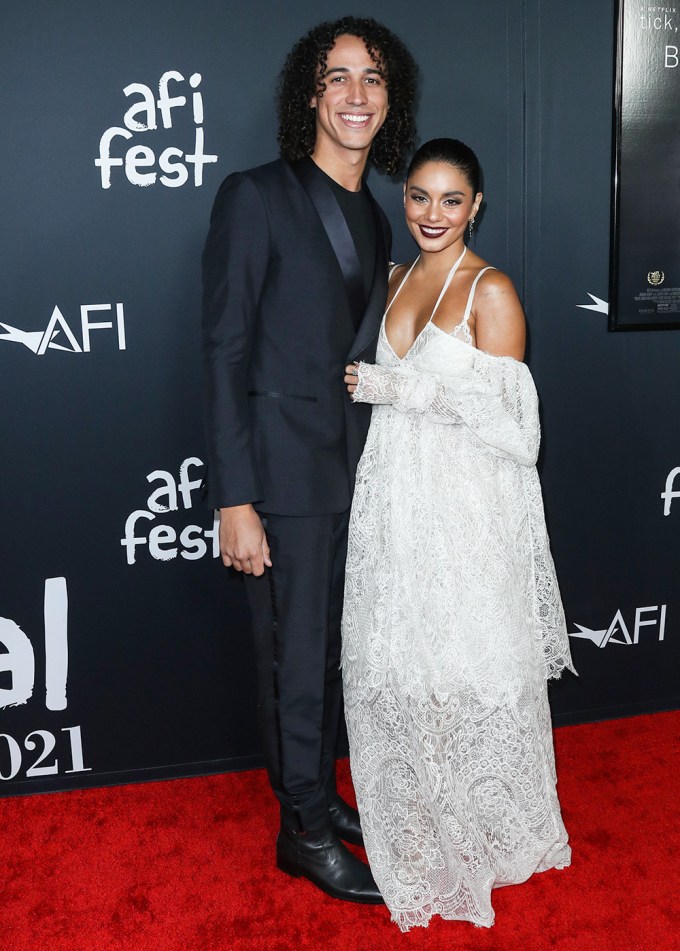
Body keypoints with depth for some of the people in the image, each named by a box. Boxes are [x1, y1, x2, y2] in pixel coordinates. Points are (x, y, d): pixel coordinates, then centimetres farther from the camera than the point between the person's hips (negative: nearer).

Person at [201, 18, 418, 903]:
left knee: (332, 649, 19)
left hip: (351, 474, 7)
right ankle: (305, 831, 24)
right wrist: (236, 500, -18)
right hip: (284, 478, -7)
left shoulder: (373, 221, 12)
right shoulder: (256, 198, -11)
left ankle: (320, 793, 39)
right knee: (296, 660, 5)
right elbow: (225, 353, -14)